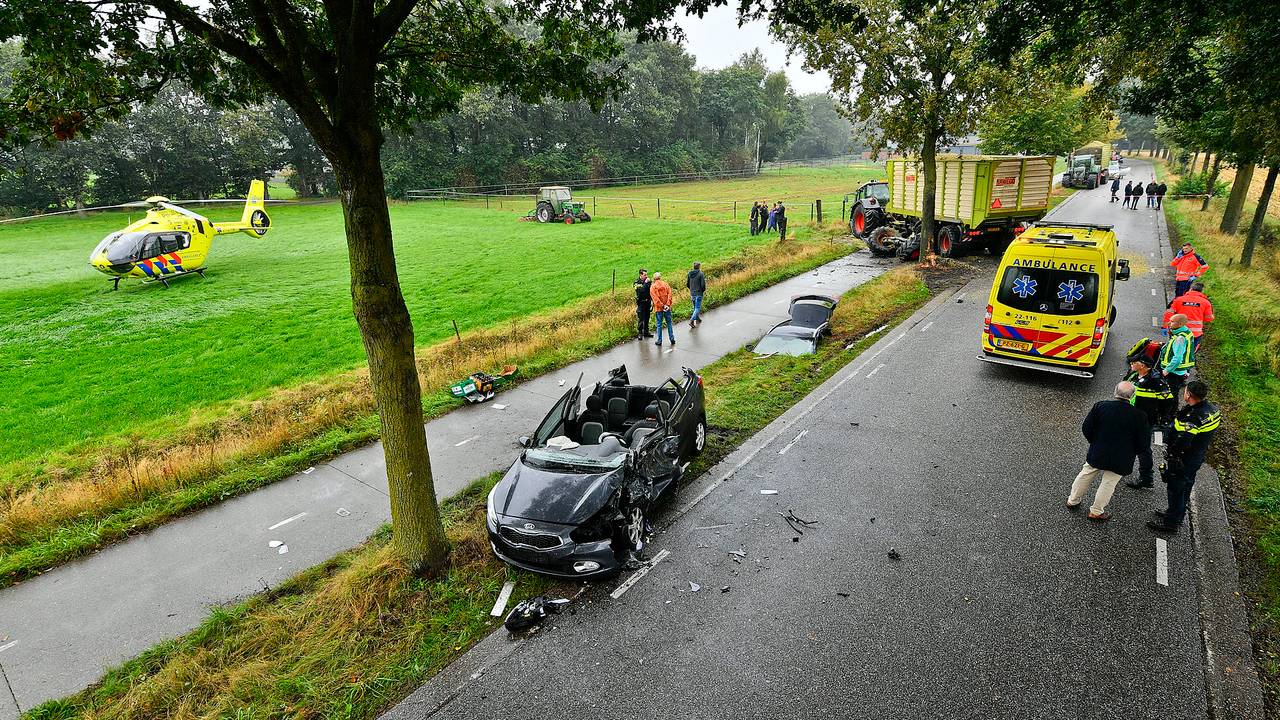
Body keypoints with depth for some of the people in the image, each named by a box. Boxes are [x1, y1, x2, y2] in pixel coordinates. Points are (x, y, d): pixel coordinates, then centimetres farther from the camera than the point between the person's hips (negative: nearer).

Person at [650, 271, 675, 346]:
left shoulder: (652, 287, -3)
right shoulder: (666, 284, 5)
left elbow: (655, 298, -12)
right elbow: (669, 295, -4)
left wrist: (662, 306, -12)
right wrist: (667, 305, -9)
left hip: (659, 308, -2)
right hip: (667, 307, 2)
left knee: (659, 324, 4)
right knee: (669, 323, 12)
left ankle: (659, 341, 6)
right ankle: (672, 339, 13)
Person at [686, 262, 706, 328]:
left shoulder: (689, 274, 3)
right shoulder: (700, 274, -14)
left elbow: (687, 284, 7)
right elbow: (703, 284, -16)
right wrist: (704, 290, 3)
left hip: (692, 293, 6)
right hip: (699, 293, -6)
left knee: (695, 307, 21)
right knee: (697, 308, -3)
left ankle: (697, 319, 35)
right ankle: (691, 321, -16)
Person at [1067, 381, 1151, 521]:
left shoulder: (1100, 406, -14)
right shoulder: (1138, 415, -18)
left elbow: (1086, 428, -7)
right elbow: (1144, 442, -10)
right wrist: (1133, 452, 9)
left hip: (1097, 452, 2)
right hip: (1120, 459, -2)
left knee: (1085, 475, 20)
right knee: (1108, 483, 13)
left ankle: (1073, 501, 35)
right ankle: (1096, 512, 24)